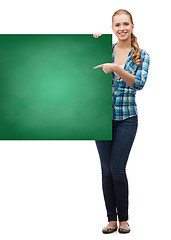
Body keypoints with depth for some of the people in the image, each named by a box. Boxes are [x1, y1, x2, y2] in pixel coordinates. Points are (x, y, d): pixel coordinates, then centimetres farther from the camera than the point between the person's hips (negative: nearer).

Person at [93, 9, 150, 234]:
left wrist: (117, 68, -25)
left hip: (126, 118, -2)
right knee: (106, 170, 5)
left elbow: (140, 83, -13)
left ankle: (123, 218, 15)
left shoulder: (142, 55, 2)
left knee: (117, 169, -6)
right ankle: (112, 219, 18)